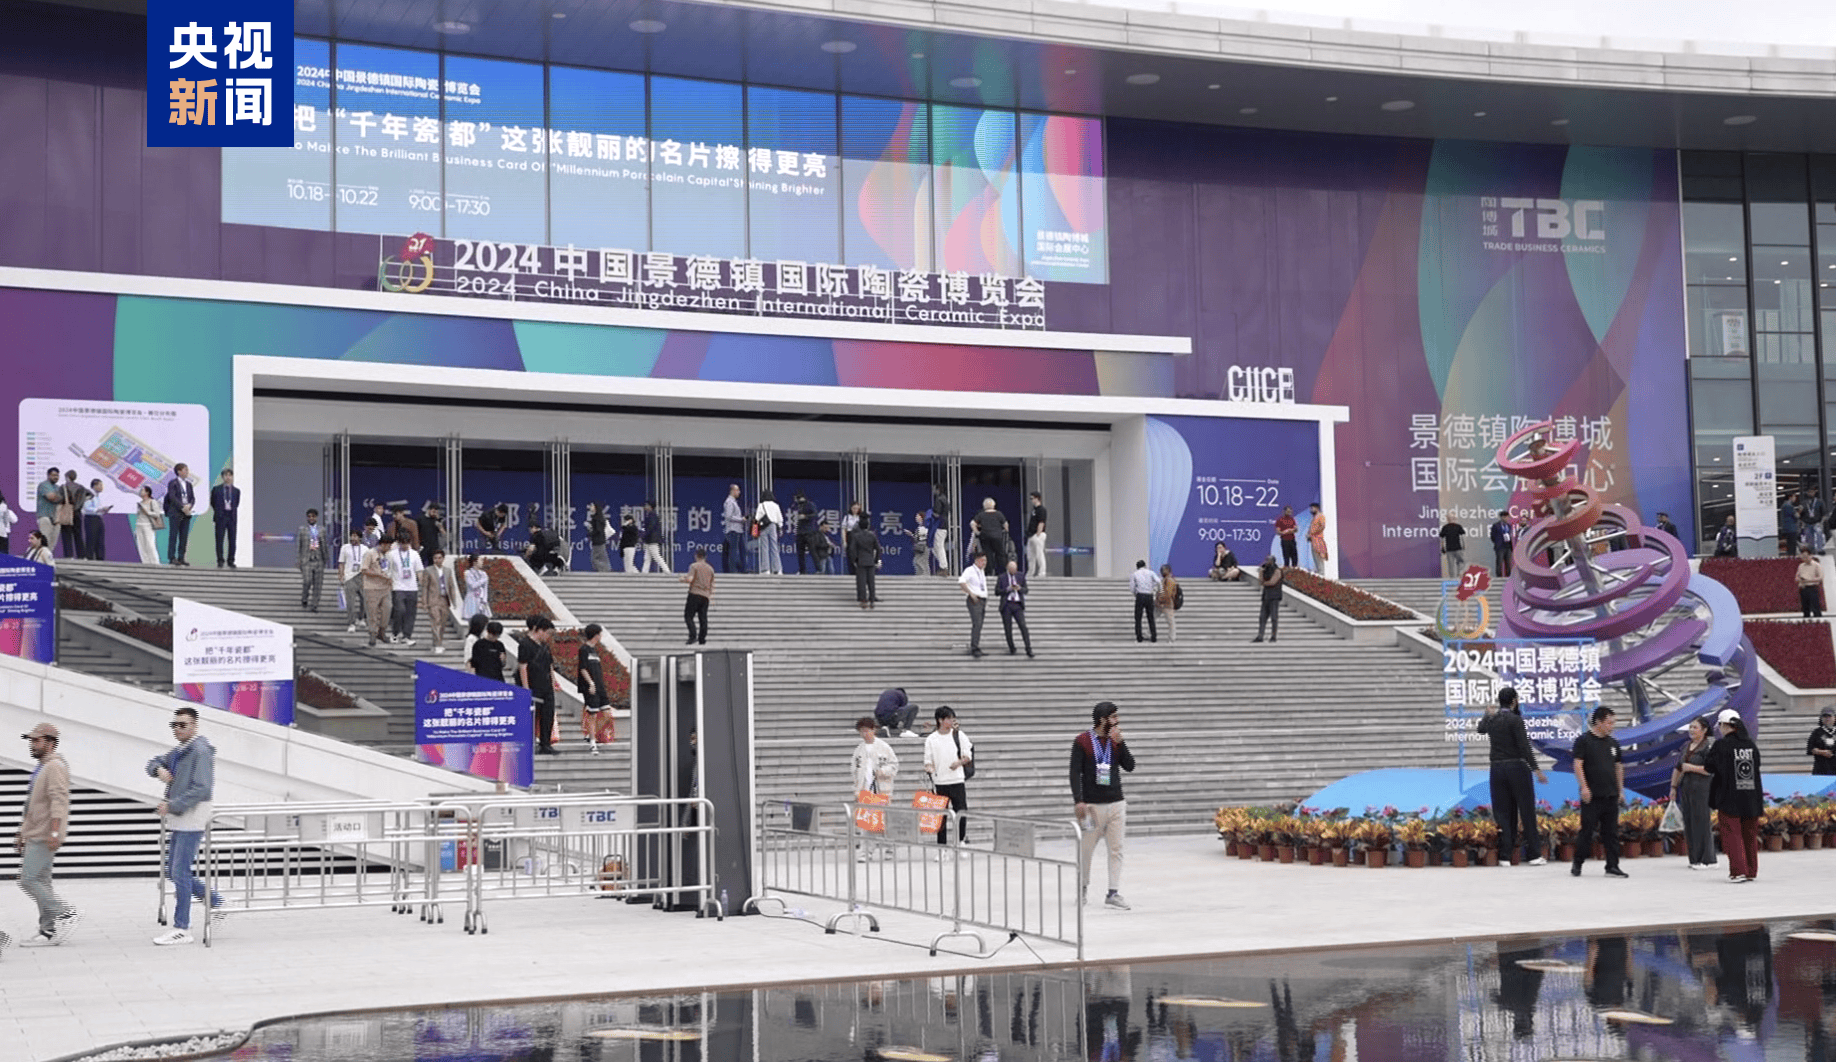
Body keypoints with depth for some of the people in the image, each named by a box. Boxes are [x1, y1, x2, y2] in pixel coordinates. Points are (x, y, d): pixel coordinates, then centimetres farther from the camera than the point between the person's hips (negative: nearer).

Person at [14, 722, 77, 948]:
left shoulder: (55, 767, -13)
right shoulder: (41, 768, 20)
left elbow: (59, 801, -23)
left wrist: (54, 832, -30)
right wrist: (22, 834, 26)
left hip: (45, 838, -10)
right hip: (35, 836, 10)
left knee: (30, 880, -13)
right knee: (40, 882, 9)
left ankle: (66, 915, -9)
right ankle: (49, 930, 10)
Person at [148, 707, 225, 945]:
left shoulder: (200, 751, -14)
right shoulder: (179, 750, 16)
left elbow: (201, 789, -21)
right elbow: (153, 763, 23)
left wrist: (172, 806, -19)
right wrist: (159, 769, -2)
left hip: (192, 818, -10)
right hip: (178, 819, 10)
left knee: (180, 872, -9)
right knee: (173, 872, 12)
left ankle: (181, 929, -6)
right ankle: (215, 902, 24)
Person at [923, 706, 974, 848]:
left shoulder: (959, 735, 4)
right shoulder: (931, 739, 4)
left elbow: (968, 756, 6)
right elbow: (929, 760, 6)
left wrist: (958, 763, -13)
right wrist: (929, 768, -16)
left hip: (957, 780, 0)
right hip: (940, 782, 0)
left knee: (961, 812, -4)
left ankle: (961, 839, 10)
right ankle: (941, 844, 9)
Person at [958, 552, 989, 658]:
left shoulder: (982, 571, 19)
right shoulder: (970, 570, -8)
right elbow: (961, 582, -23)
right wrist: (971, 593, -24)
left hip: (982, 600, 8)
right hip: (974, 601, -8)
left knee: (979, 625, 7)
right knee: (977, 624, -17)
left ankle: (974, 648, 12)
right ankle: (974, 648, -20)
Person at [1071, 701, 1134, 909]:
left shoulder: (1117, 740, 9)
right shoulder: (1082, 741, -4)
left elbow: (1130, 766, 2)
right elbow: (1075, 773, -7)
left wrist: (1120, 742, -9)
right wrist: (1078, 801, -16)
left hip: (1116, 804, 4)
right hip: (1092, 805, -4)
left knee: (1116, 850, -2)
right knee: (1086, 850, 4)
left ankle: (1114, 893, -1)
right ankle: (1082, 888, 23)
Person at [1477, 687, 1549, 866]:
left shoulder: (1492, 720, 6)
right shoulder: (1515, 719, -12)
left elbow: (1481, 729, 30)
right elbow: (1524, 747, -17)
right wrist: (1536, 770, -14)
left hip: (1497, 769, 5)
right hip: (1517, 767, -5)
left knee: (1503, 811, 8)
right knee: (1526, 810, 2)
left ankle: (1506, 855, 5)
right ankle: (1533, 854, 3)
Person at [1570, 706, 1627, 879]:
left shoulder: (1613, 743, 13)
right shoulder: (1584, 740, -5)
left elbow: (1618, 766, 20)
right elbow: (1578, 764, -10)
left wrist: (1620, 789, 16)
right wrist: (1584, 787, -17)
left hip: (1611, 796, 6)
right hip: (1591, 796, -5)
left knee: (1611, 832, 4)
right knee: (1587, 831, -2)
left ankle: (1612, 867, 8)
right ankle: (1577, 865, 10)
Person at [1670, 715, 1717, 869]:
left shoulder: (1709, 746, -8)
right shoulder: (1687, 747, 16)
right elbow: (1678, 768, 24)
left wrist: (1692, 768, -14)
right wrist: (1673, 787, 19)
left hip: (1701, 788, -8)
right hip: (1686, 788, 8)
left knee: (1701, 821, -7)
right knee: (1688, 822, 6)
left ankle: (1707, 859, -2)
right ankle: (1695, 859, 11)